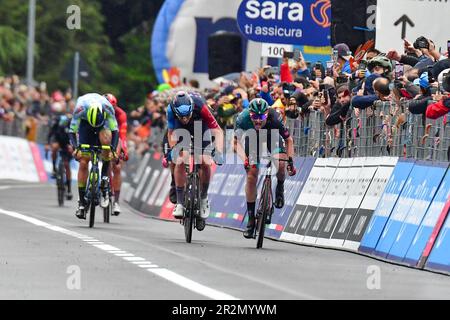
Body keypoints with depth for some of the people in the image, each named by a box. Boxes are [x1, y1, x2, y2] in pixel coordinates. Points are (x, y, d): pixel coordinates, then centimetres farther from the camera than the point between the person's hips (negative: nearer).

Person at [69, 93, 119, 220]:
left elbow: (115, 130, -30)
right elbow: (72, 131, -30)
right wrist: (75, 148, -45)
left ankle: (105, 177, -20)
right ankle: (82, 202, -1)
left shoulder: (107, 107, -35)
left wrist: (113, 150, -43)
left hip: (103, 123, 0)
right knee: (83, 162, -8)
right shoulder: (80, 108, -36)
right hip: (85, 123, 0)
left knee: (106, 138, -36)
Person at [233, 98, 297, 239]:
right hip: (253, 138, 1)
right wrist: (244, 159, -48)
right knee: (251, 177, -7)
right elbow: (237, 143, -31)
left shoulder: (274, 118, -36)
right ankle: (251, 218, 3)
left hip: (272, 136, -1)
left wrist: (290, 160, -32)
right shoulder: (243, 118, -35)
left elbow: (288, 140, -22)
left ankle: (280, 189, 3)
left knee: (280, 164, -30)